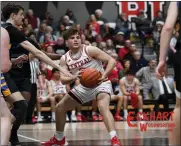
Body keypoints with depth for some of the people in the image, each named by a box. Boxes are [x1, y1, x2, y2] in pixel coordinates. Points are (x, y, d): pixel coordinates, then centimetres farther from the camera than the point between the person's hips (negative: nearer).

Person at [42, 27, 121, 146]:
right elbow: (63, 80, -11)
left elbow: (112, 61, -21)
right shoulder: (65, 59, -3)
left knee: (103, 107, -36)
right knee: (60, 107, 10)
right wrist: (74, 77, -33)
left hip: (101, 83, -7)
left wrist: (104, 75, -38)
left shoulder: (90, 50, -18)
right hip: (85, 86, 7)